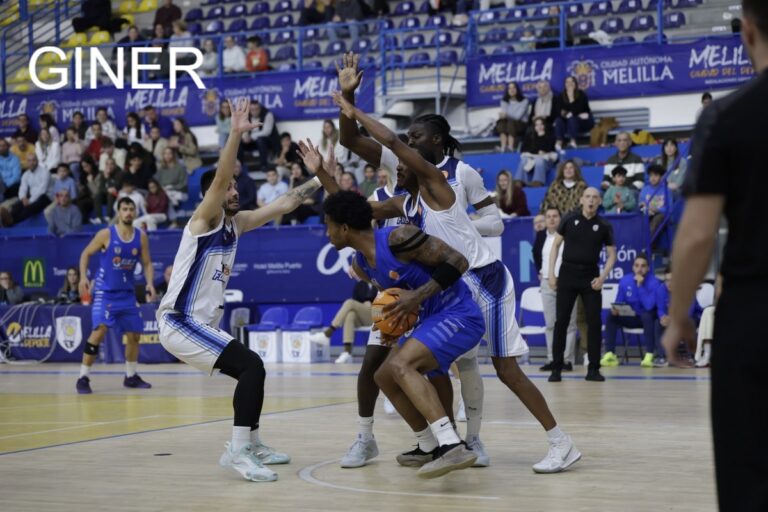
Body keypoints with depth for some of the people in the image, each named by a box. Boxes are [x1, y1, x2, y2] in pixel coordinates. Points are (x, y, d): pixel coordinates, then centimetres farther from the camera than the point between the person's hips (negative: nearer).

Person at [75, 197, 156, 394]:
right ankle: (83, 378, -14)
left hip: (127, 292, 5)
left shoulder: (141, 237, 1)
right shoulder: (106, 234, -10)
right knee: (100, 330, -20)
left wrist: (150, 283, -9)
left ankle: (131, 376, 26)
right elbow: (86, 254, -1)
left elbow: (147, 263, 8)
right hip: (105, 291, -5)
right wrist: (83, 277, -14)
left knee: (134, 334, 8)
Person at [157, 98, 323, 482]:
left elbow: (283, 205, 14)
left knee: (251, 370, 19)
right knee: (252, 366, -19)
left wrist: (318, 181, 8)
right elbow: (219, 178, -26)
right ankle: (238, 451, -22)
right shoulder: (204, 218, -8)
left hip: (201, 323, 9)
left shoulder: (236, 224, 13)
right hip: (180, 322, -9)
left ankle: (249, 444, 31)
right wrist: (235, 134, -33)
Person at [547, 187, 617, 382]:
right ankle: (556, 368, 5)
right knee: (561, 321, -1)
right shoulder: (569, 219, 2)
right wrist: (551, 272, -1)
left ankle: (593, 369, 7)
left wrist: (602, 277, -8)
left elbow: (612, 254, 6)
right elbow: (556, 245, 7)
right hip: (568, 273, 0)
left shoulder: (604, 226, 2)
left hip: (590, 277, 0)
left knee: (594, 322, -2)